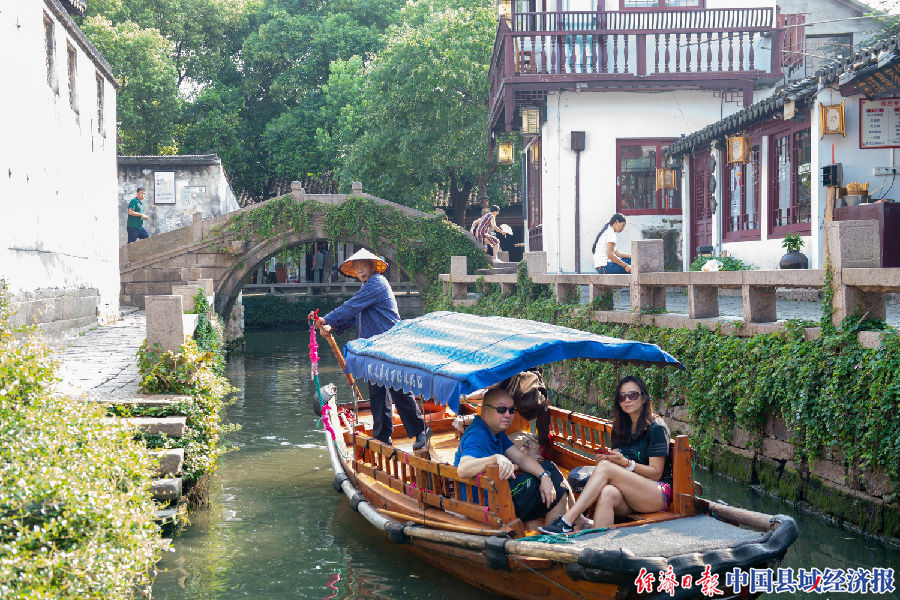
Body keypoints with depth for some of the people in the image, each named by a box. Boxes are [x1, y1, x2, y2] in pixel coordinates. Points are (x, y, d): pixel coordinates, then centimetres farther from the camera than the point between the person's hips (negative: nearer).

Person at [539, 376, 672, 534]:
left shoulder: (656, 428, -4)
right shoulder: (619, 428, 16)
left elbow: (656, 473, -8)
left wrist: (625, 462, -21)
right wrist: (608, 458, -6)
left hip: (659, 495, -5)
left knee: (605, 466, -26)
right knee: (607, 493, -33)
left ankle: (566, 521, -34)